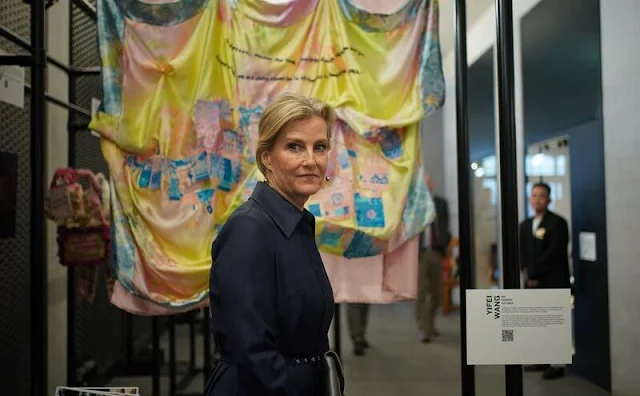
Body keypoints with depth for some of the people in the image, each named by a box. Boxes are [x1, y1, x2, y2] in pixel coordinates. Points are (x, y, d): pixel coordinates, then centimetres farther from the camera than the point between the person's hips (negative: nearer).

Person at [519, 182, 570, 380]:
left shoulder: (557, 223, -6)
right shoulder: (525, 225, 16)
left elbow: (554, 252, -14)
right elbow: (522, 251, 15)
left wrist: (533, 273, -14)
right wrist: (526, 271, -3)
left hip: (553, 282, -6)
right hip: (533, 282, 7)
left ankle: (558, 364, 5)